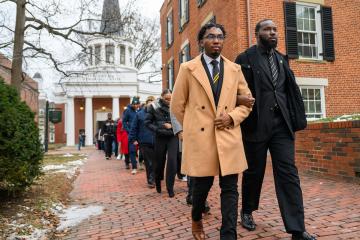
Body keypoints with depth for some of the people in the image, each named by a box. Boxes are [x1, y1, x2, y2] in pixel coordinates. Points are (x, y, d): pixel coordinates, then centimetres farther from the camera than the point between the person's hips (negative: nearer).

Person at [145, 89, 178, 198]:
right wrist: (157, 129, -13)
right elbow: (148, 122, -1)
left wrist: (172, 125, -11)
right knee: (159, 161, 10)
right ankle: (158, 182, 39)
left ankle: (170, 188, 6)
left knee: (172, 161, -8)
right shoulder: (154, 107, -3)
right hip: (160, 137, 0)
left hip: (173, 137, 0)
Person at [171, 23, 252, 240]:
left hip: (229, 137, 2)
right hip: (200, 137, -2)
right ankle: (196, 220, 40)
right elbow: (177, 105, 7)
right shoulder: (188, 68, 3)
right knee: (202, 185, 10)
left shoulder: (235, 69, 10)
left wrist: (232, 117, -4)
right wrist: (192, 127, 6)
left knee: (230, 188, 1)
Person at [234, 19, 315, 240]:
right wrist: (242, 122, -7)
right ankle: (247, 211, 32)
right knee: (254, 172, 9)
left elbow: (291, 90, 15)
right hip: (256, 124, -4)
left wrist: (295, 117, 5)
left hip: (282, 124, 4)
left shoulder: (282, 59, 16)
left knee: (288, 173, -1)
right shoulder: (245, 59, -1)